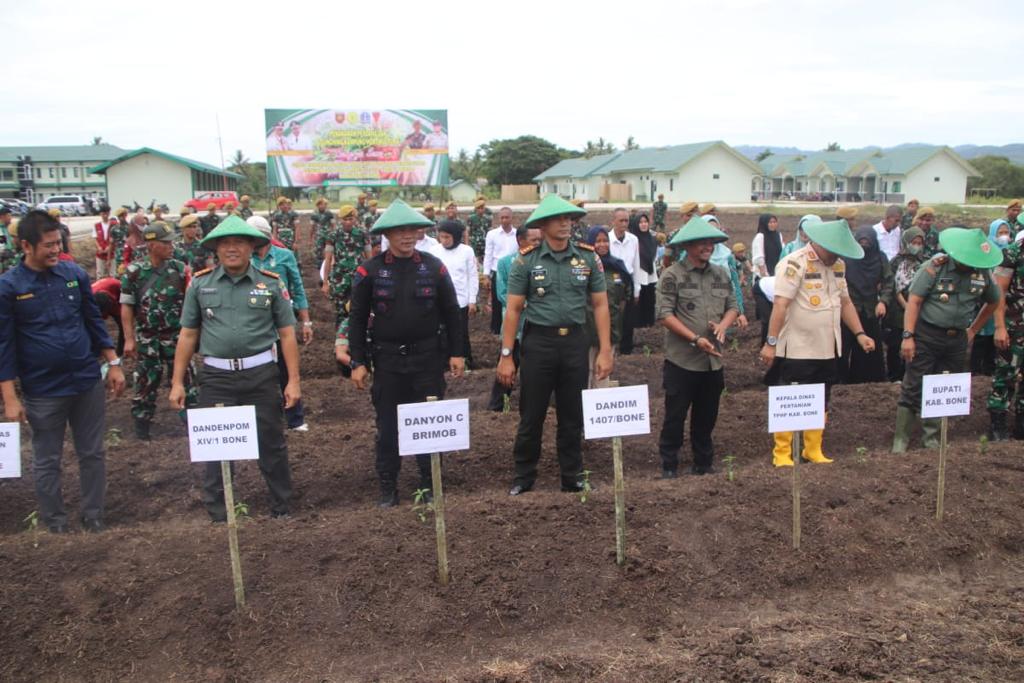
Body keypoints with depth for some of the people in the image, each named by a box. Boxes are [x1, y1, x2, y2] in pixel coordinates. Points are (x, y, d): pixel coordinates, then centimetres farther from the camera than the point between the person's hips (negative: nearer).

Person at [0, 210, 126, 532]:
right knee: (47, 461, 11)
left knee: (92, 453, 11)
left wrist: (113, 364, 6)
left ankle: (94, 517, 26)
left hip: (88, 382, 3)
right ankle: (55, 521, 27)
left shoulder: (75, 273, -1)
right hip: (43, 391, -2)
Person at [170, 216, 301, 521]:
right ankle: (218, 516, 22)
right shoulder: (200, 283, 4)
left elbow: (287, 334, 2)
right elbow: (188, 335, 7)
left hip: (261, 374, -1)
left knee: (271, 444, 9)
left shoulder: (271, 283, 1)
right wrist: (177, 382, 5)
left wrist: (294, 380, -3)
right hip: (216, 377, 1)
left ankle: (282, 509, 26)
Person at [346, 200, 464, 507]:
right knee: (387, 425, 7)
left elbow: (451, 312, 5)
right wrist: (357, 362, -3)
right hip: (388, 358, 0)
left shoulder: (433, 266, 0)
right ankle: (388, 487, 20)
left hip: (429, 357, 1)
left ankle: (429, 483, 23)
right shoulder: (370, 270, -2)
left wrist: (455, 352, 1)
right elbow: (357, 318, 1)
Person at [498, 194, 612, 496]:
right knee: (531, 415, 7)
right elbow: (513, 310, -2)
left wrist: (605, 350, -1)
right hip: (538, 341, -2)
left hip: (574, 341, 2)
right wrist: (506, 356, -5)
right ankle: (524, 477, 22)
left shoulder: (588, 258, 2)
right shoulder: (526, 261, -3)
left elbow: (600, 305, 4)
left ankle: (572, 477, 26)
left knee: (573, 415, 11)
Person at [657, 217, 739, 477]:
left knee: (706, 416, 15)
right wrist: (695, 339, -18)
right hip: (682, 360, -5)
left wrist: (722, 325, -9)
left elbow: (733, 306, 13)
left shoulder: (722, 274, 9)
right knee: (675, 416, 3)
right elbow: (665, 315, -12)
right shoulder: (672, 275, -8)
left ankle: (703, 464, 29)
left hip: (713, 360, 5)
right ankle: (668, 466, 16)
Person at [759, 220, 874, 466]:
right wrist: (771, 343, -23)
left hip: (827, 351, 7)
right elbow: (780, 305, -20)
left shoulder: (838, 265, 10)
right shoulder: (795, 263, -15)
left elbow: (845, 302, 19)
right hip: (796, 351, -7)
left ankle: (813, 451, 28)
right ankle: (782, 454, 13)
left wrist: (860, 334, 11)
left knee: (820, 404, 15)